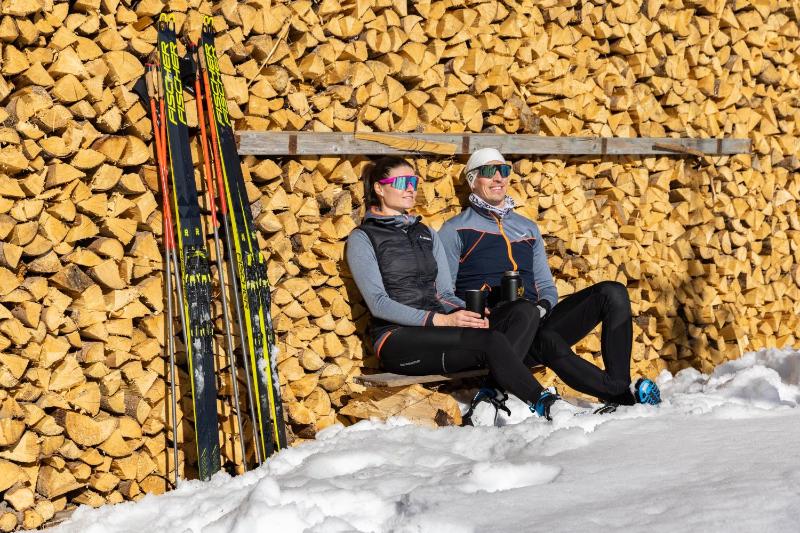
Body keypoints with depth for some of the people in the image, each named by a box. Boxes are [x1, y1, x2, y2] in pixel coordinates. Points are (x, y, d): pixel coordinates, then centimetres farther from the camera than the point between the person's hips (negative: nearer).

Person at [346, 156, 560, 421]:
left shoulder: (427, 235, 23)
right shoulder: (363, 238, 4)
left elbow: (445, 294, 17)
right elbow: (379, 303, -9)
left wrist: (467, 315, -8)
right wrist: (439, 320, -20)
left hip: (438, 330, 6)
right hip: (398, 338, -6)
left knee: (524, 310, -19)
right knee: (490, 340, -31)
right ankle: (544, 407, -27)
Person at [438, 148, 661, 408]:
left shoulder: (528, 228, 25)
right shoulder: (455, 230, 8)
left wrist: (543, 305, -1)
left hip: (538, 323, 6)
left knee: (613, 292, -13)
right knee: (549, 342, -39)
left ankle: (618, 386, -24)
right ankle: (623, 395, -29)